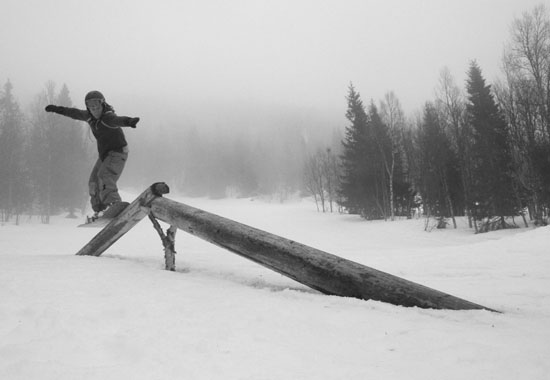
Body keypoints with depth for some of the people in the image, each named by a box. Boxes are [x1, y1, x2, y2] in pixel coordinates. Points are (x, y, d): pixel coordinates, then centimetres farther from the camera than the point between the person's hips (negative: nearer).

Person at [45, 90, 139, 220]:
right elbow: (75, 113, 20)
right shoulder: (90, 117, 3)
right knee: (94, 182, 8)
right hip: (104, 154, 9)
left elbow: (118, 120, -46)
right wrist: (57, 109, 29)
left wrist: (129, 121, -68)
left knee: (104, 177, -28)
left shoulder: (108, 117, -23)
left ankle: (115, 204, -34)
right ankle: (99, 210, 17)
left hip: (118, 153, -9)